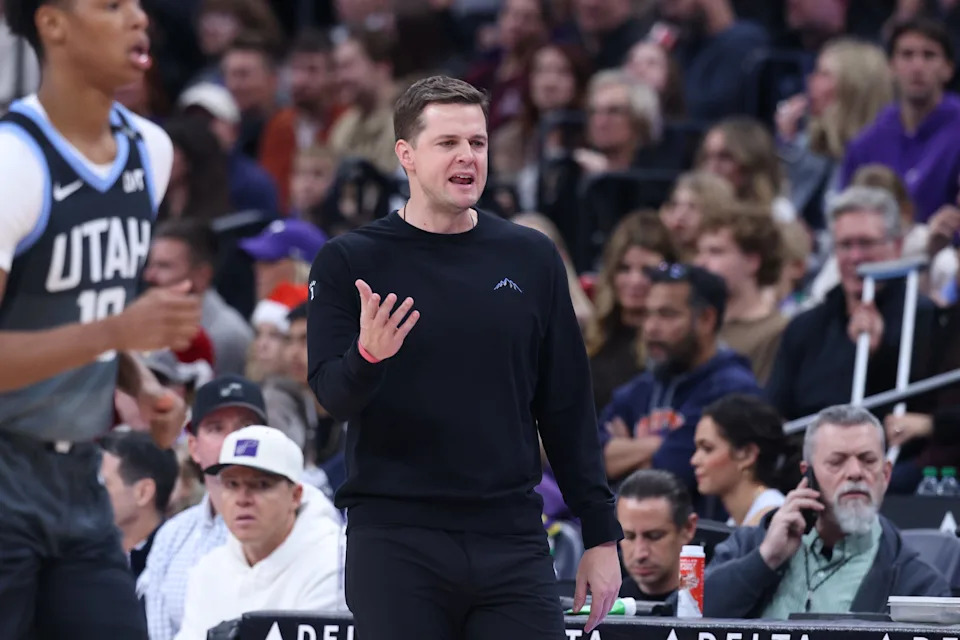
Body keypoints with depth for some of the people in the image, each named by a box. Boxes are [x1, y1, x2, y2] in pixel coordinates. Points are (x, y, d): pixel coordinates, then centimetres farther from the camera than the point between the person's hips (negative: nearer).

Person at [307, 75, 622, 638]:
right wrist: (367, 357, -27)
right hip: (395, 543, -2)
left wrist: (601, 533, 8)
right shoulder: (351, 262, 2)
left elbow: (568, 406, 12)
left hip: (513, 541, 2)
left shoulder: (531, 258, 10)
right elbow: (331, 395, -4)